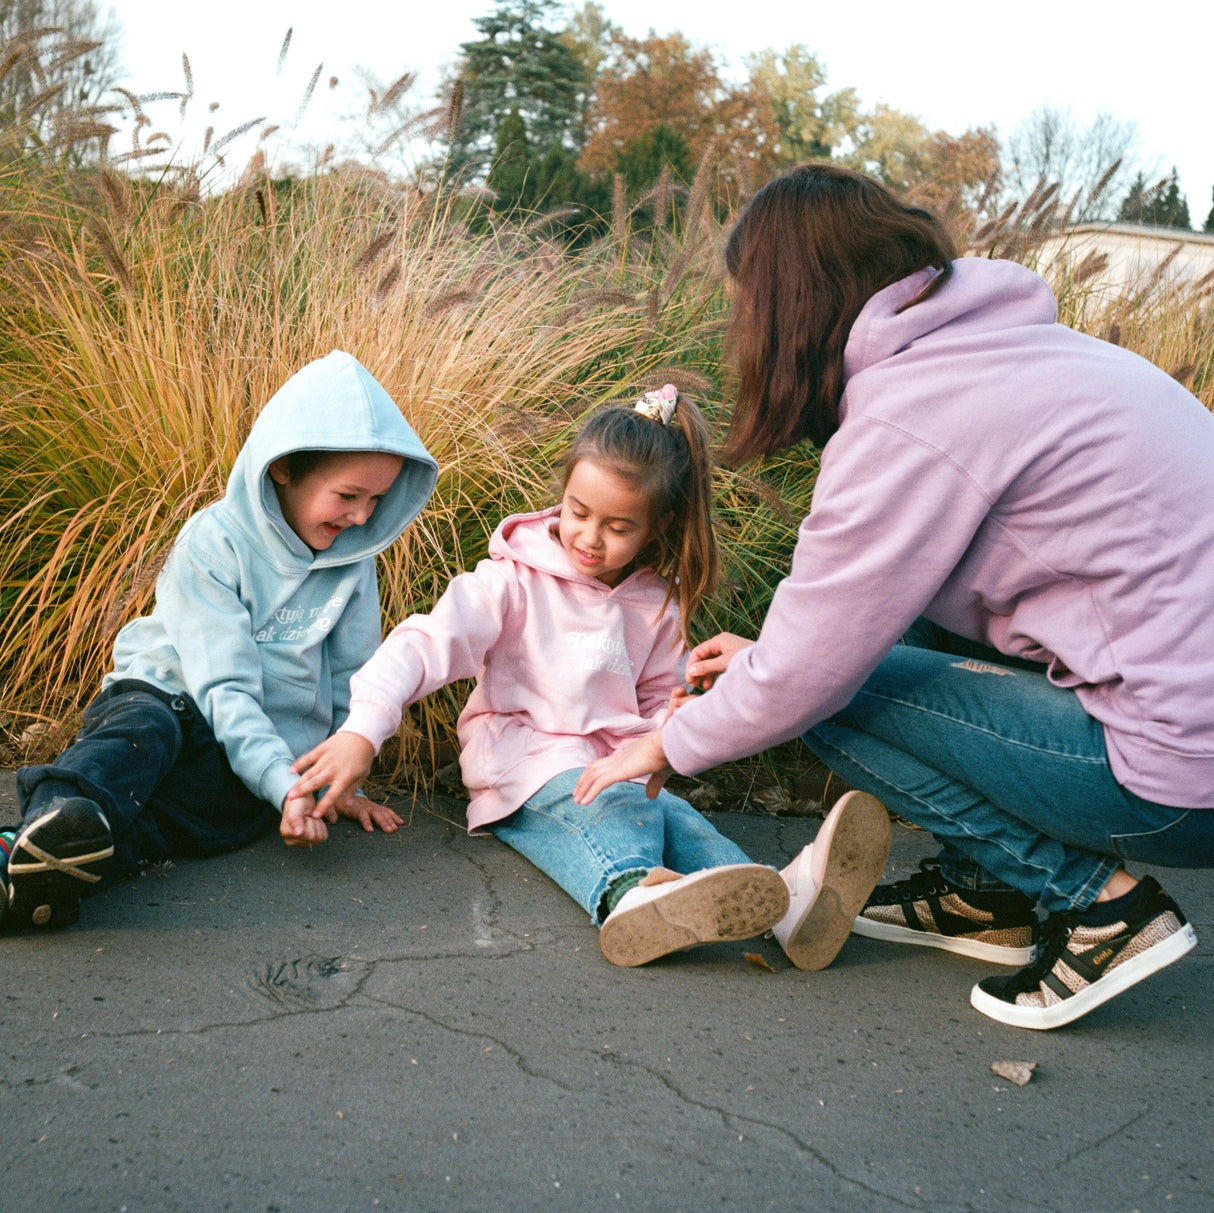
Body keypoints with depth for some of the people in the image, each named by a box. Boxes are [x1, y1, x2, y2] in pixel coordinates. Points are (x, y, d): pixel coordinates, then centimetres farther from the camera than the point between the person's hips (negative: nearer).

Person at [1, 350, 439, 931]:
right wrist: (287, 787, -30)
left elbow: (350, 680, 14)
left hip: (270, 744, 2)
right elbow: (223, 687, -18)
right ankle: (56, 813, -67)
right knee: (148, 727, -38)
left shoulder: (353, 557, 5)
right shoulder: (213, 543, -10)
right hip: (165, 698, -2)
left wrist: (342, 782, 7)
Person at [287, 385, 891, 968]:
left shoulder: (656, 606, 10)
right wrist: (363, 729, -31)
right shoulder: (518, 579, -4)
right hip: (520, 763, -3)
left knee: (672, 815, -29)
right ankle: (632, 892, -68)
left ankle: (786, 896, -56)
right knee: (617, 807, -36)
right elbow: (428, 642, -16)